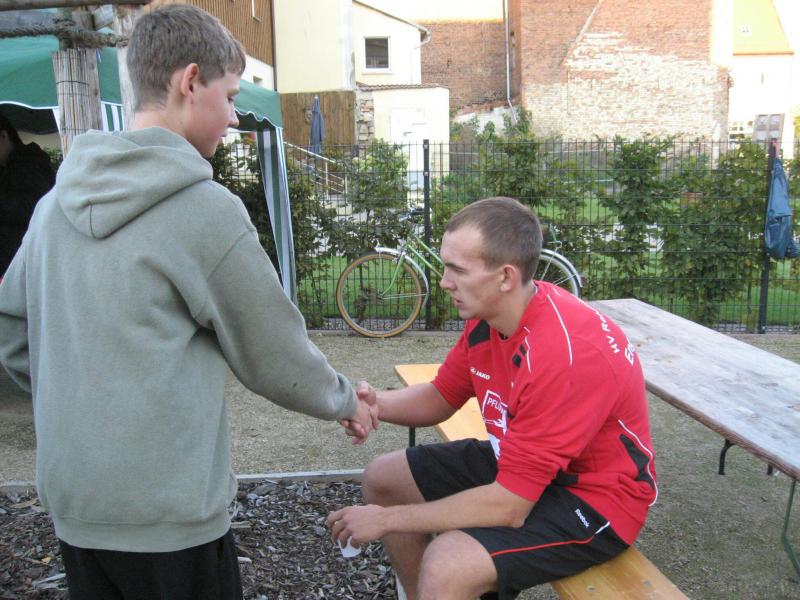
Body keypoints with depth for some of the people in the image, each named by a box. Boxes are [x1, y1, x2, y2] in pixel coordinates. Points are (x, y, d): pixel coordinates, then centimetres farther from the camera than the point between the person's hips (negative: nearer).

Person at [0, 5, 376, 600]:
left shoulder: (59, 199, 4)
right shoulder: (204, 208, -17)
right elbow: (276, 356, -9)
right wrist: (345, 401, 8)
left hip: (71, 500, 7)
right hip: (167, 509, -6)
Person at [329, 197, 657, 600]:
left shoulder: (563, 353, -33)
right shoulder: (487, 313, -8)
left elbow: (510, 506, -30)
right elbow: (439, 399, 6)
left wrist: (386, 520, -20)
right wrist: (376, 404, -16)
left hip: (593, 499, -8)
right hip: (519, 462, 8)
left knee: (446, 566, -30)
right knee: (382, 479, 10)